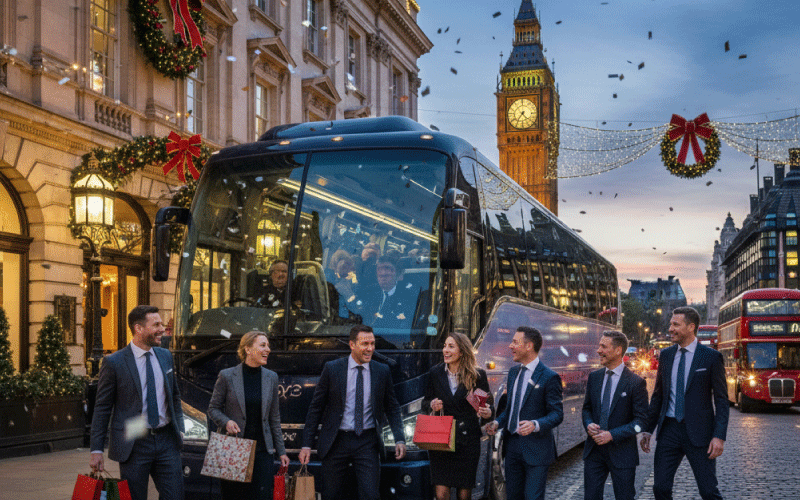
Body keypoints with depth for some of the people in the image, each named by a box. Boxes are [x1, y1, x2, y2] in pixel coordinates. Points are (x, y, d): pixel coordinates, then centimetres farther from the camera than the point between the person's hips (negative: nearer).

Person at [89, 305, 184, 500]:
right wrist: (97, 450, -7)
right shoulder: (114, 362, -7)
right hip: (134, 444, -4)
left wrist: (179, 428, 9)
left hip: (166, 440, 4)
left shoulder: (165, 356, 9)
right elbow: (102, 409, -4)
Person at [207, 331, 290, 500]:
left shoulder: (271, 377, 8)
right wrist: (226, 422, -16)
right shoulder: (227, 376, -2)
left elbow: (274, 418, 12)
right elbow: (213, 408, 5)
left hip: (262, 449, 2)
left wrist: (281, 451, 11)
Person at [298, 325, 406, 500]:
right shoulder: (332, 369, -2)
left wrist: (399, 439, -4)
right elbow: (316, 408, 1)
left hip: (367, 442, 1)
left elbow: (392, 408, 10)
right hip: (337, 440, 0)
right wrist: (307, 444, -4)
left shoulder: (382, 371, 3)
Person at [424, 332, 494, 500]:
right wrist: (432, 404, -9)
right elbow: (426, 402, 14)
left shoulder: (478, 375, 0)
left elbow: (488, 404, 4)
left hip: (468, 442, -1)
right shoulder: (435, 373, 6)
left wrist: (487, 413, -18)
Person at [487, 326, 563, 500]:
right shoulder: (513, 372, 12)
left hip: (536, 449, -7)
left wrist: (535, 425, -29)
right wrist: (497, 422, 0)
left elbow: (557, 414, -11)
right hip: (512, 445, 7)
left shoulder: (549, 377, -11)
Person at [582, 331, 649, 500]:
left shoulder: (636, 382, -10)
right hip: (594, 451, 4)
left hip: (621, 453, -4)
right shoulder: (594, 377, 7)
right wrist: (588, 424, -7)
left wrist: (612, 435, -19)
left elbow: (641, 421, -10)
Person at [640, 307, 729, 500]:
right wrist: (647, 430, 11)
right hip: (669, 430, 4)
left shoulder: (711, 357, -4)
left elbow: (721, 400, -5)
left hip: (698, 433, -4)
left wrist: (719, 436, -14)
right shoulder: (666, 355, 10)